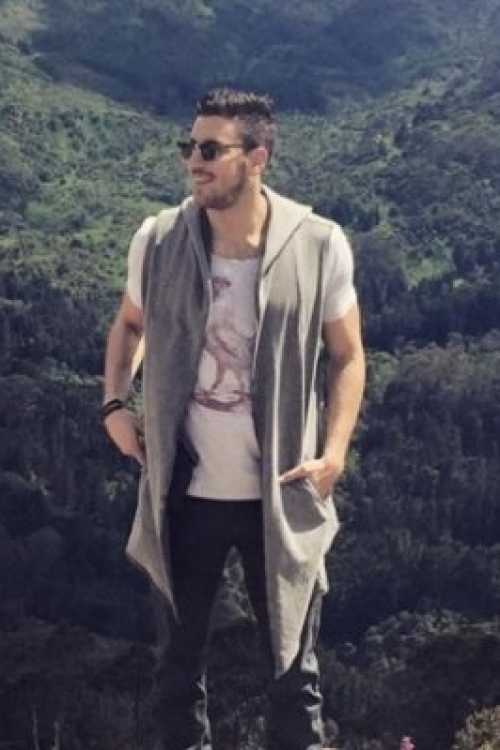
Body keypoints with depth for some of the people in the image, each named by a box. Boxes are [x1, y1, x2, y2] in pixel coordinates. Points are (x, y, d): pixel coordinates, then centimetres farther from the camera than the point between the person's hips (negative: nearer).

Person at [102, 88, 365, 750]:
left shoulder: (318, 245, -11)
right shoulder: (158, 241, -6)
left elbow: (347, 355, 1)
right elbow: (129, 325, 14)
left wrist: (335, 453, -10)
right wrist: (115, 405, 1)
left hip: (280, 496, -1)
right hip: (185, 491, 2)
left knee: (292, 662, 12)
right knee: (180, 654, 17)